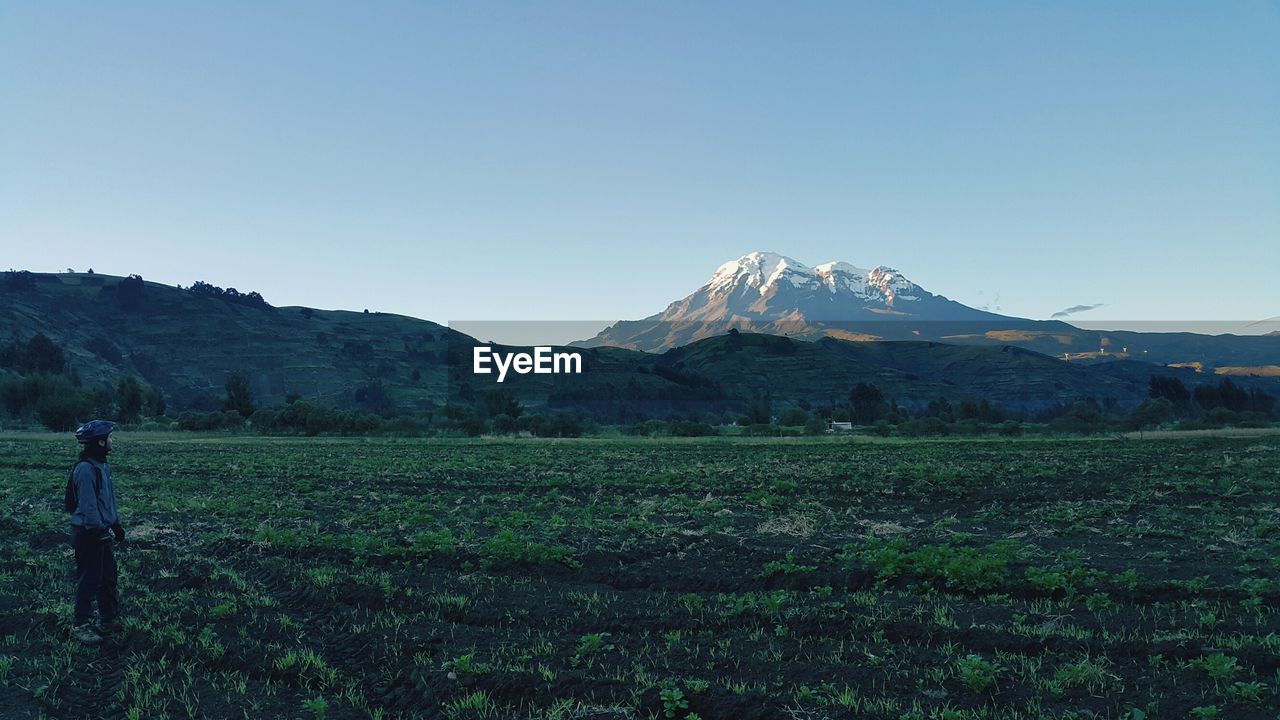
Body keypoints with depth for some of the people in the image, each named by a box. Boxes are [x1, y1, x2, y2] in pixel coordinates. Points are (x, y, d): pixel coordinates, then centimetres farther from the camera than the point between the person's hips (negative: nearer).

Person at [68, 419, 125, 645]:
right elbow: (88, 505, -23)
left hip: (102, 531, 10)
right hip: (89, 534, -10)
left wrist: (116, 524, 19)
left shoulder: (101, 465, 10)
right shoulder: (85, 468, -21)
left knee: (108, 578, 16)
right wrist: (98, 531, -20)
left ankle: (109, 621, 27)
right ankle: (80, 626, 12)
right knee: (89, 581, 0)